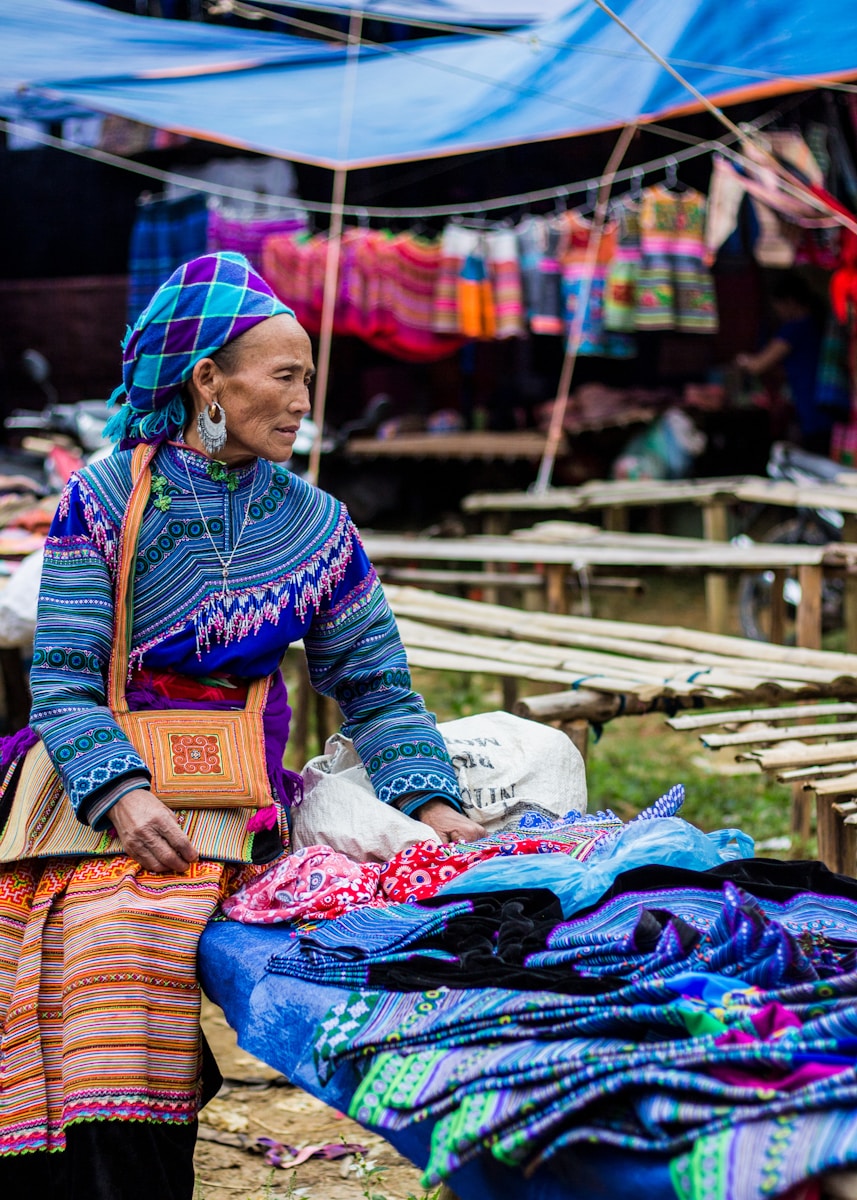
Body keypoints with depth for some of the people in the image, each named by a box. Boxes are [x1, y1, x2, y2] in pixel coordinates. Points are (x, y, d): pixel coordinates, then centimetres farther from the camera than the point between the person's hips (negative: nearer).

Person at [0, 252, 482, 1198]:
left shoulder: (316, 525, 10)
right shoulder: (103, 500, 2)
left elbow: (376, 687, 11)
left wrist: (431, 801, -5)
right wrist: (120, 793, -20)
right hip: (96, 789, -1)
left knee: (131, 933, -26)